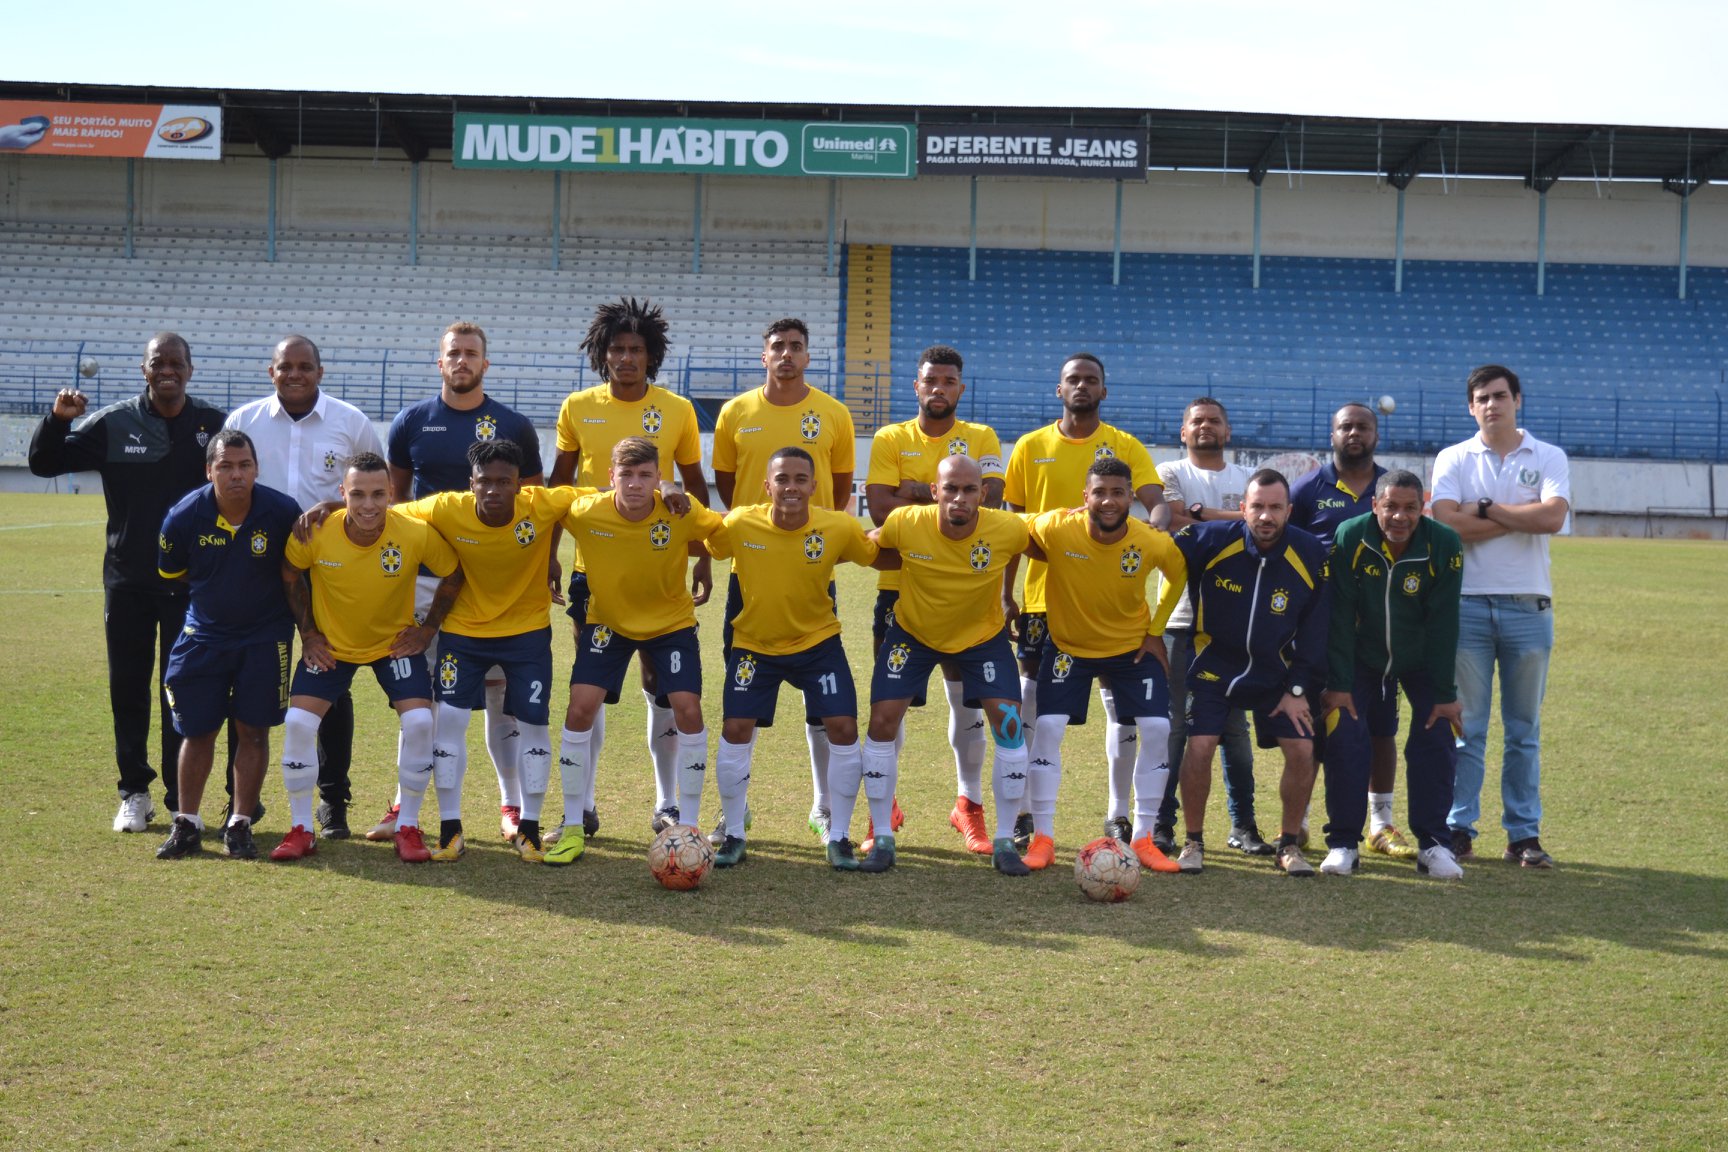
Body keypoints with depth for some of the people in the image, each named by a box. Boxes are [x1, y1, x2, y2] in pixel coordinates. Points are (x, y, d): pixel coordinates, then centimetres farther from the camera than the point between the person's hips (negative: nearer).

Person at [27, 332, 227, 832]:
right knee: (128, 688, 9)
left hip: (191, 582, -2)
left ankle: (182, 801, 11)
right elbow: (44, 463, 2)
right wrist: (58, 419, -17)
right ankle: (135, 794, 21)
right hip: (127, 581, 2)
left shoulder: (214, 424, -3)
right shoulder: (113, 423, -1)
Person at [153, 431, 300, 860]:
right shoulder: (184, 515, -14)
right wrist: (216, 596, 9)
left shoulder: (283, 512, -17)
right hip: (204, 634, 1)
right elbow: (172, 576, 5)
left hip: (265, 637, -1)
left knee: (252, 730, 1)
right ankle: (187, 825, 18)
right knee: (197, 729, 5)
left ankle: (239, 825, 12)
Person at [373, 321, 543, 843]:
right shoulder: (411, 422, 5)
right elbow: (395, 494, 14)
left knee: (501, 692, 2)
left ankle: (513, 805, 12)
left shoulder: (514, 426, 3)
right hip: (425, 577, 1)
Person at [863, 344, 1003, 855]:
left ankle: (969, 804, 19)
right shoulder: (890, 440, 4)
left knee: (967, 701, 6)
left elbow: (988, 498, -13)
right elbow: (880, 509, -10)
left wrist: (920, 492, -14)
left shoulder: (981, 439, 4)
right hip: (900, 585, 0)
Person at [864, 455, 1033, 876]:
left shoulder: (1009, 529, -26)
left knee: (1009, 721, -12)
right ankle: (883, 838, 7)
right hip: (913, 632, 0)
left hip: (983, 635, 0)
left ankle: (1005, 841, 3)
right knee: (883, 720, -8)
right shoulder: (905, 524, -26)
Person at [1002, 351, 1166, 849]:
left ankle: (1119, 814, 14)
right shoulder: (1030, 447, 5)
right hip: (1044, 595, 1)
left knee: (1120, 702, 3)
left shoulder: (1126, 447, 2)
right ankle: (1023, 813, 15)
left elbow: (1156, 504, -9)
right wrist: (1005, 594, 4)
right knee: (1031, 703, 4)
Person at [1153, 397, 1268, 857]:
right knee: (1175, 723, -4)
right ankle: (1161, 824, 3)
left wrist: (1201, 515, -9)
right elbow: (1175, 526, -10)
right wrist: (1231, 524, -5)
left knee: (1235, 724, 6)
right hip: (1182, 617, -3)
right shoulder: (1170, 474, 7)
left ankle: (1243, 825, 13)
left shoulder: (1246, 478, 15)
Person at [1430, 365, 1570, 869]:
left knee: (1524, 729, 6)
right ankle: (1458, 828, 7)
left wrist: (1485, 509, -8)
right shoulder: (1453, 459, 6)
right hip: (1467, 604, -1)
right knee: (1465, 725, 1)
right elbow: (1446, 523, -10)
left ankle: (1524, 834, 12)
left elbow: (1553, 517, -12)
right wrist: (1520, 516, -9)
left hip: (1528, 606, 1)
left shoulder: (1548, 458, 7)